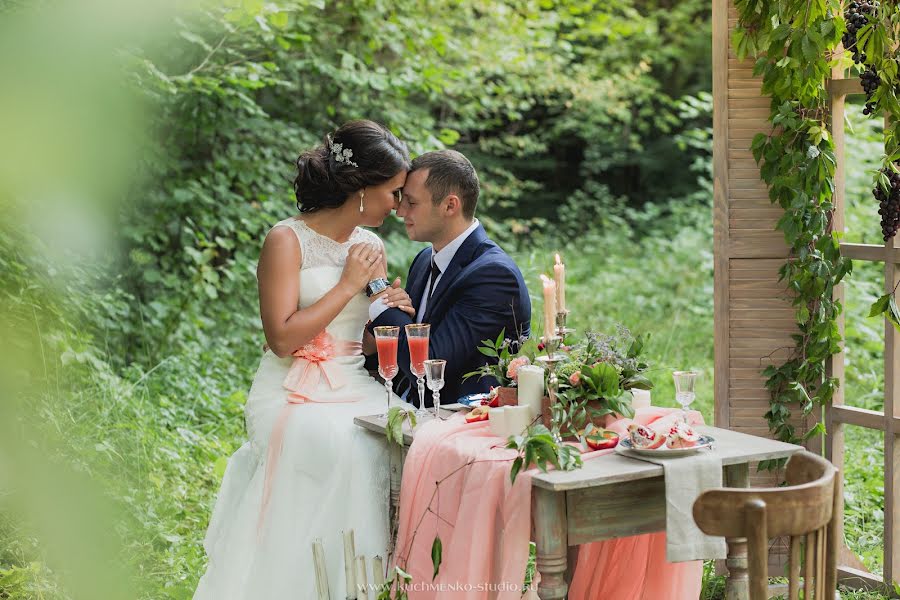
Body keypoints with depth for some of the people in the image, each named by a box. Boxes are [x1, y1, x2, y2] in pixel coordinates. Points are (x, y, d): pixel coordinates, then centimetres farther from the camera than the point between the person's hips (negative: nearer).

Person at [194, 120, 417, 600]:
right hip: (294, 395, -5)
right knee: (338, 445, -33)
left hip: (353, 389, 5)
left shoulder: (371, 248, 14)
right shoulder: (287, 241, -6)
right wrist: (348, 286, -11)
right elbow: (282, 338, -14)